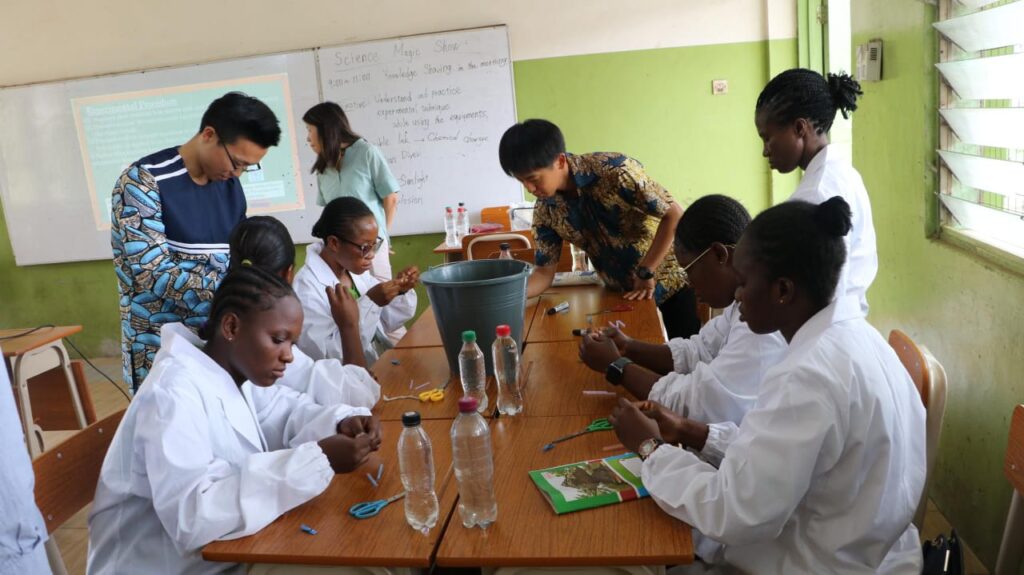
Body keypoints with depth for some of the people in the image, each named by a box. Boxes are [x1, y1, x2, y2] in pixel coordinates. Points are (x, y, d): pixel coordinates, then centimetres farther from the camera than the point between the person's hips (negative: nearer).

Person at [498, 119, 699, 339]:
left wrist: (646, 273, -21)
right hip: (623, 293, 4)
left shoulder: (614, 170, -26)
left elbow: (675, 215, -21)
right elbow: (544, 272, -4)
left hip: (668, 281, -4)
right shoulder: (545, 210, -10)